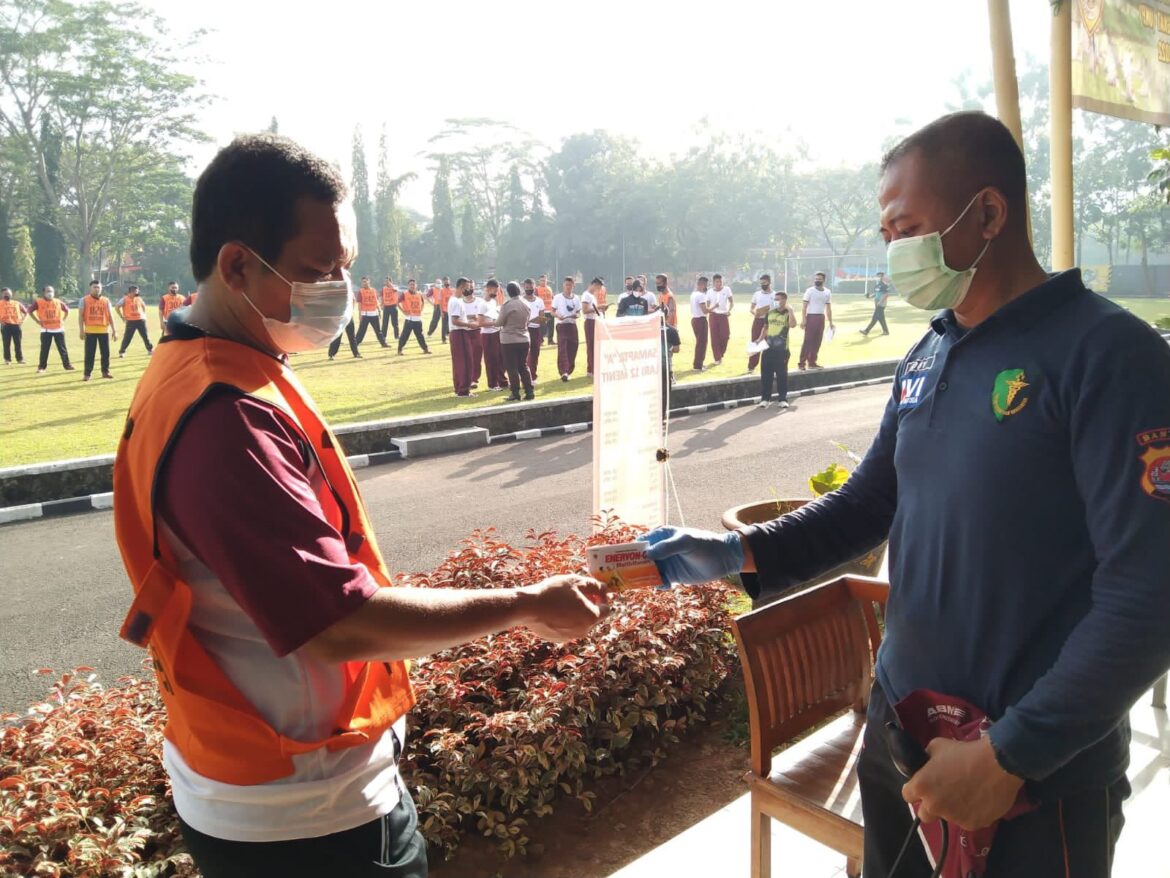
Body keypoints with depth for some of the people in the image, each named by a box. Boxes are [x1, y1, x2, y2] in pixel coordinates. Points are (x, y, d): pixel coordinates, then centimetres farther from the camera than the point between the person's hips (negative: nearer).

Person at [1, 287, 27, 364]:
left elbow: (25, 311, 22)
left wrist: (22, 319, 8)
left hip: (16, 325, 3)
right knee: (6, 344, 1)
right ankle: (7, 359, 8)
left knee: (18, 343, 5)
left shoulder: (16, 303, 14)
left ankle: (20, 359, 11)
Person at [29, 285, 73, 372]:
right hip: (46, 330, -2)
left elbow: (67, 310, 20)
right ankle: (41, 367, 10)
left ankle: (67, 365, 11)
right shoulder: (38, 302, -2)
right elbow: (30, 311, 4)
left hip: (58, 329, 2)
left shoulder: (58, 302, 6)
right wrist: (38, 321, -2)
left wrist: (63, 320, 9)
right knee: (44, 349, 1)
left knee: (62, 348, 5)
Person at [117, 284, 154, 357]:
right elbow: (117, 307, -7)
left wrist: (144, 314, 15)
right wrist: (122, 317, -7)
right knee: (127, 338, -4)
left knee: (145, 336, 10)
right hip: (130, 321, -4)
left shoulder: (138, 298, 8)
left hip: (140, 320, 4)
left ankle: (150, 350, 22)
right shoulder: (124, 299, -7)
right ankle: (121, 352, 4)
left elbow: (143, 306, 26)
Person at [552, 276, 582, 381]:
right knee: (562, 348, -13)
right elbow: (553, 311, 1)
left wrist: (577, 315, -11)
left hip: (572, 325, 4)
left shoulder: (576, 298, 9)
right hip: (562, 325, -4)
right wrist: (558, 315, -20)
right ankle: (563, 372, -21)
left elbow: (579, 313, 12)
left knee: (572, 349, 4)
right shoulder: (558, 297, -1)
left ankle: (568, 371, 17)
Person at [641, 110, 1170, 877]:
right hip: (899, 723, 7)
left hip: (1041, 770, -6)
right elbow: (869, 500, 11)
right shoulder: (928, 356, 5)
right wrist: (739, 553, -3)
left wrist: (1009, 755, -20)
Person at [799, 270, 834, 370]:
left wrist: (831, 322, 12)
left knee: (817, 341, 7)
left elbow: (828, 308, 14)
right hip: (811, 317, -5)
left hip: (821, 318, 5)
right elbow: (804, 306, -8)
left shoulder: (828, 292, 9)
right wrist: (803, 320, -18)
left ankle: (812, 362, 15)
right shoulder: (810, 291, -5)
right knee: (808, 340, -8)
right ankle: (802, 363, -6)